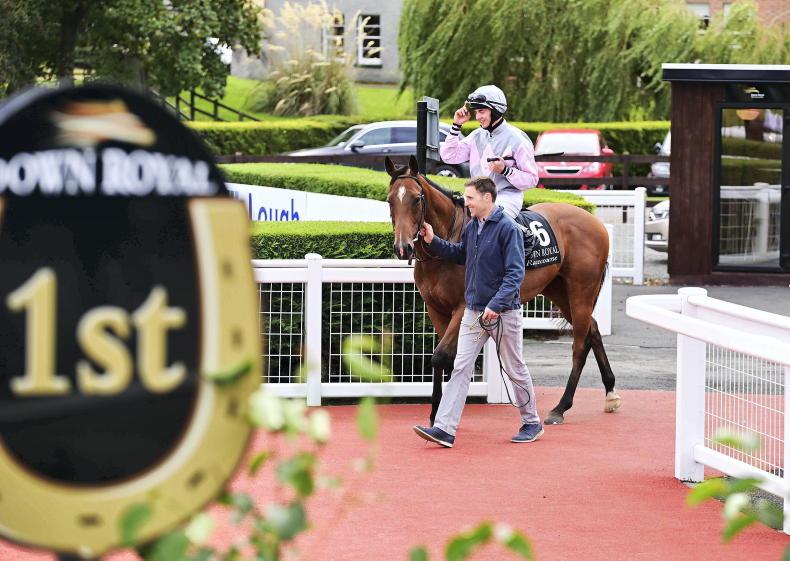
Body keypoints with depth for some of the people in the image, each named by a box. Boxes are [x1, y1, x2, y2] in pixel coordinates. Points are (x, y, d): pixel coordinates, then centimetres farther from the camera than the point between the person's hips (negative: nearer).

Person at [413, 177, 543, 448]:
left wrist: (496, 304, -28)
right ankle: (444, 428, -7)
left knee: (515, 370, 7)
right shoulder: (471, 227, 7)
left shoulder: (508, 228, -15)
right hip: (473, 311, 6)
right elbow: (460, 255, 25)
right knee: (460, 367, -2)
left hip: (503, 313, -6)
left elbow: (515, 273, -20)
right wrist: (433, 242, 11)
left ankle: (532, 423, 24)